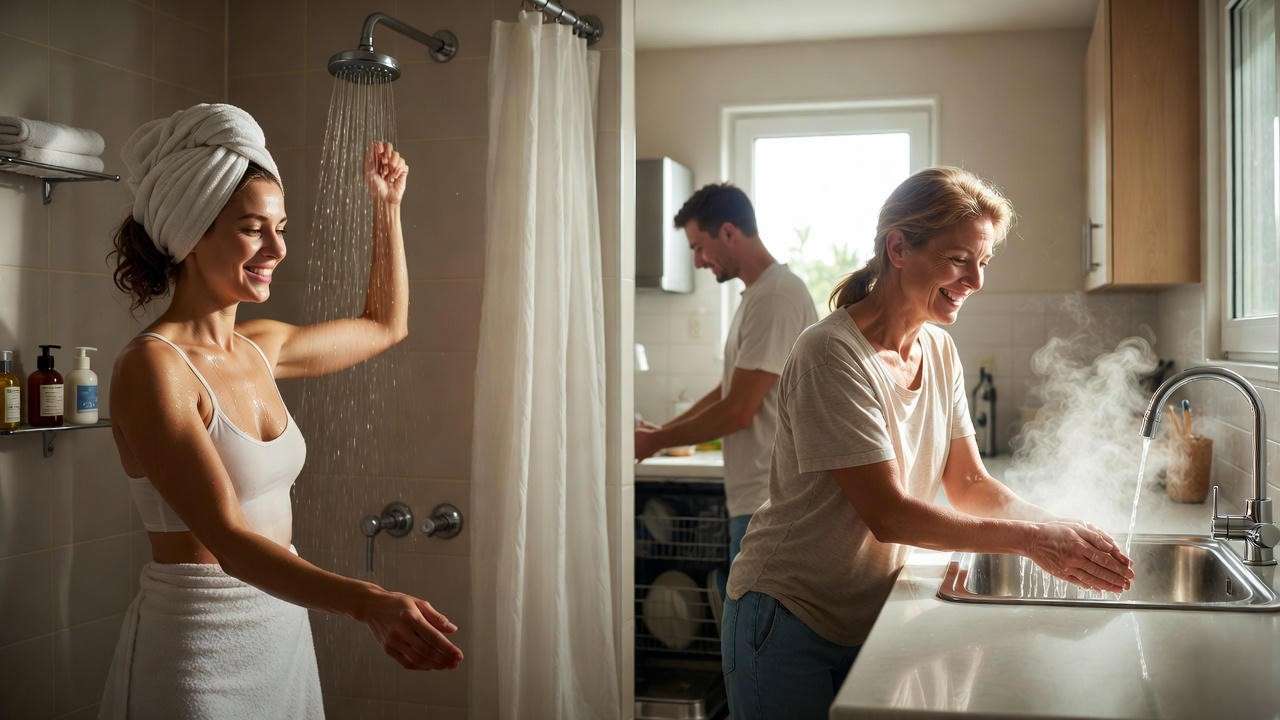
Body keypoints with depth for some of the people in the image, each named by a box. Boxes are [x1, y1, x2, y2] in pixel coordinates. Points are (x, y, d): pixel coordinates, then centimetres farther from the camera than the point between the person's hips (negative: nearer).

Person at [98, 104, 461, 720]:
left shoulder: (259, 348, 5)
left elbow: (385, 325, 23)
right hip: (195, 641, -7)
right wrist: (367, 601, -40)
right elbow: (228, 539, -27)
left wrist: (386, 206, 18)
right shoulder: (151, 368, -18)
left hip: (282, 627, 7)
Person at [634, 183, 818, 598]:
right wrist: (660, 432, 13)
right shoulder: (757, 295, 16)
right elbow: (727, 392, 21)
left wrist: (656, 442, -9)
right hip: (757, 500, 10)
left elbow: (738, 411, -20)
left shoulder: (777, 297, -18)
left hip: (770, 504, -10)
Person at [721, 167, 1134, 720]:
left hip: (872, 620, 7)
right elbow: (888, 514, -25)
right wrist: (1029, 539, -25)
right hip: (790, 619, -6)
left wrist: (1061, 532, -13)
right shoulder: (832, 353, -22)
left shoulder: (940, 350, 2)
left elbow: (968, 483, 3)